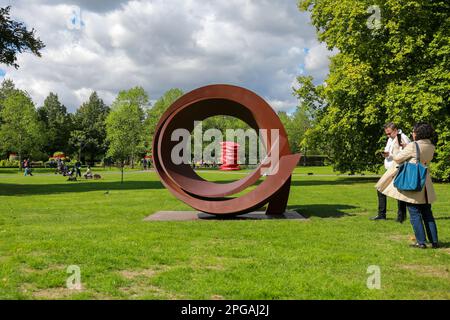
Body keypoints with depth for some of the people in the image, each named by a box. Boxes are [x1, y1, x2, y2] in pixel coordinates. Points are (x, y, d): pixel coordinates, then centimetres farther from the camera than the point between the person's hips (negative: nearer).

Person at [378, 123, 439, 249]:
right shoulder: (431, 147, 5)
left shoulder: (413, 146, -15)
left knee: (415, 214, 1)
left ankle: (421, 242, 1)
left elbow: (397, 158, -8)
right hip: (425, 182, 6)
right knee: (427, 214, 14)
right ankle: (434, 241, 16)